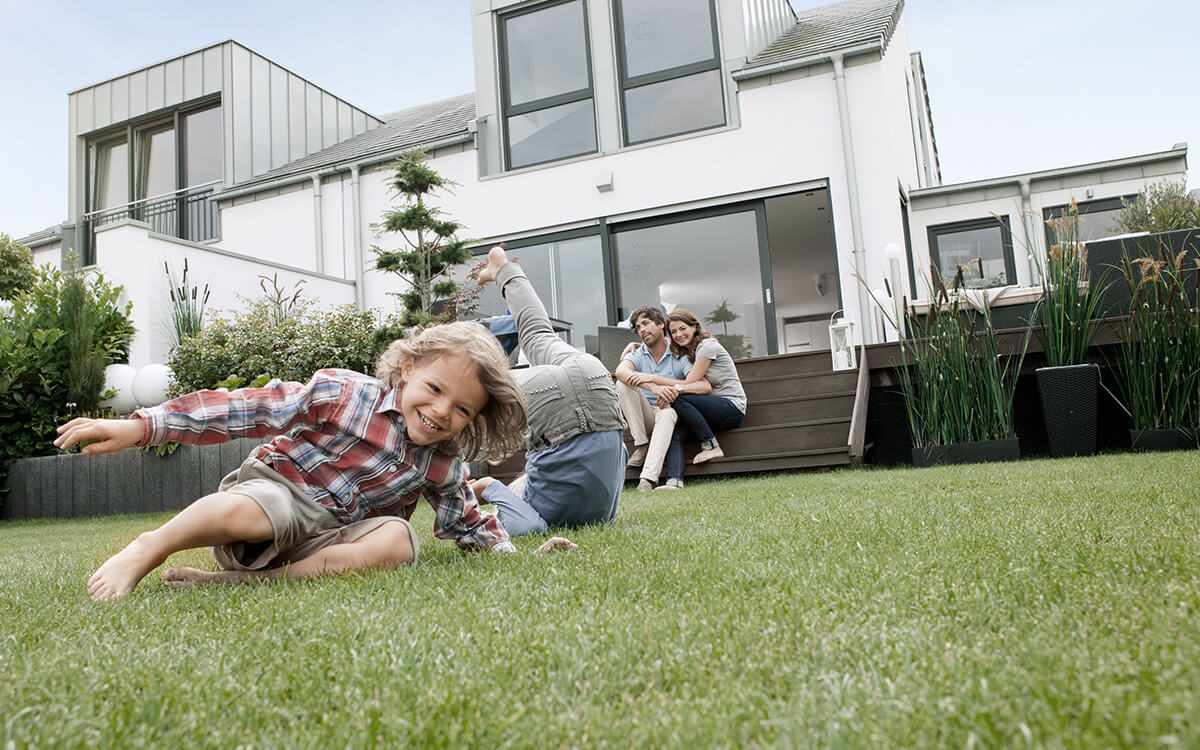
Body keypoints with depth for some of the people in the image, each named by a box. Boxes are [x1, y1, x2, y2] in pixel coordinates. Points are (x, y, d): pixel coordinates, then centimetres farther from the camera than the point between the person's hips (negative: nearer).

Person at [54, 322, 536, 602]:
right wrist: (141, 427, -16)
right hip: (276, 491, -3)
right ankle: (149, 549, -10)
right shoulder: (345, 394, -13)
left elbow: (466, 521, 21)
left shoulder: (444, 465, 3)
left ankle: (240, 580, -32)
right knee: (244, 508, -41)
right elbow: (250, 410, -14)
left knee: (396, 539, -32)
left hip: (335, 537, 4)